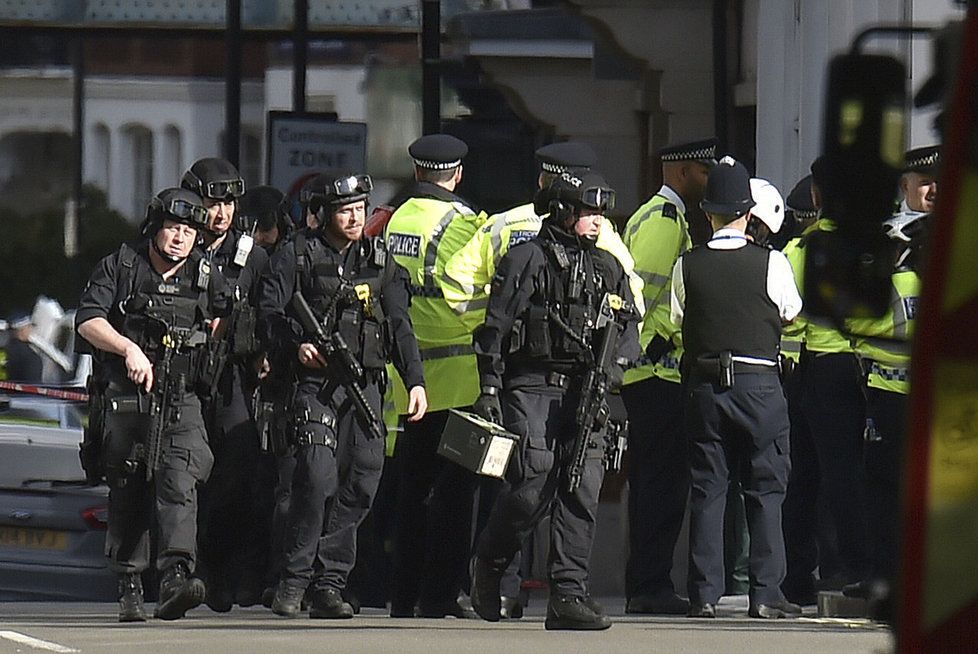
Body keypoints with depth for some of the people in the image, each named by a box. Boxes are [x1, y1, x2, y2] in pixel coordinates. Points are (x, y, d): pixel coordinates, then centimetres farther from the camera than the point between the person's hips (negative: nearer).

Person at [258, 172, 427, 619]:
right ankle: (294, 579, -7)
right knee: (318, 477, -18)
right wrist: (296, 345, -18)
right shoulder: (297, 257, 3)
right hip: (315, 384, -4)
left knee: (361, 482, -2)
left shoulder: (378, 260, 15)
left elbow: (399, 326, 13)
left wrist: (415, 380, 4)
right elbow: (269, 314, 1)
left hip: (365, 383, 4)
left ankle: (329, 585, 5)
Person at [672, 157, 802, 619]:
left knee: (706, 489, 6)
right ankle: (766, 593, 0)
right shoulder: (772, 264, -8)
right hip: (759, 383, -2)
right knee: (766, 489, 4)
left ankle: (705, 594, 4)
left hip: (703, 384, 2)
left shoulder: (687, 266, -3)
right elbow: (791, 311, 8)